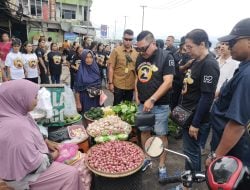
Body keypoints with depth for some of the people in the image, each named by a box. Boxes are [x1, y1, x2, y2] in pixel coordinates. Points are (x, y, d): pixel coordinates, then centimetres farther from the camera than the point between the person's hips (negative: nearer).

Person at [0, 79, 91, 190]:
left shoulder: (17, 115, -4)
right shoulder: (16, 127, -35)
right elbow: (33, 162, -28)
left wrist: (46, 142, 0)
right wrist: (50, 157, -12)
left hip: (28, 161, 9)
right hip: (25, 173, -9)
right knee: (71, 173, -5)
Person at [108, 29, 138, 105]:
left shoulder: (136, 52, 5)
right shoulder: (116, 50, -5)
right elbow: (111, 68, -6)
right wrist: (110, 83, -10)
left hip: (131, 85, 3)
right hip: (118, 85, -3)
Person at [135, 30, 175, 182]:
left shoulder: (166, 57, -12)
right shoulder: (140, 58, 6)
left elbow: (168, 82, -19)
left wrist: (152, 100, -25)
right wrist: (137, 94, 3)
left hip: (160, 105, -5)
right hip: (142, 104, 6)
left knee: (161, 135, 5)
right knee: (144, 131, 15)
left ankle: (162, 166, 22)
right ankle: (146, 159, 35)